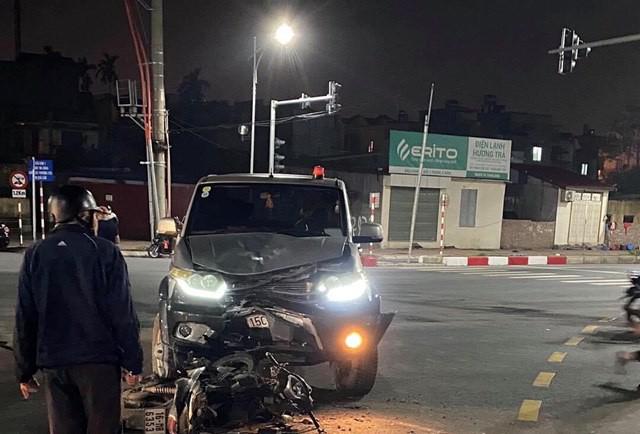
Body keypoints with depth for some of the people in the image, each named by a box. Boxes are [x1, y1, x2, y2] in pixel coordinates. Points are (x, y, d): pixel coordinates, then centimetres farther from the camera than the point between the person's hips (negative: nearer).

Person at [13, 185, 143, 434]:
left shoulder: (35, 255, 2)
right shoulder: (105, 253, -9)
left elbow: (24, 319, 4)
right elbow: (123, 314, -11)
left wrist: (24, 371, 11)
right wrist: (133, 362, -3)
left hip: (53, 363, 4)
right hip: (98, 360, -4)